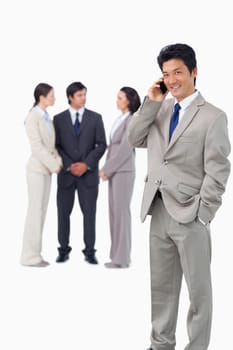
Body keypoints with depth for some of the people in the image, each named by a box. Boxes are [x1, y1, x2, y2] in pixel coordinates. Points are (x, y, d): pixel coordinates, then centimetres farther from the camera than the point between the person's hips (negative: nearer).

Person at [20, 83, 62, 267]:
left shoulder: (47, 117, 13)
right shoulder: (33, 117, -13)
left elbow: (51, 145, 11)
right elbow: (37, 147, -19)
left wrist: (58, 162, -5)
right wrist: (54, 165, -15)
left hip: (46, 169, 8)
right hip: (37, 168, -8)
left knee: (41, 212, 8)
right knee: (35, 212, -6)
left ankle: (35, 253, 12)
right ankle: (29, 255, -1)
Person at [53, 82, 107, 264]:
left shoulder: (96, 118, 4)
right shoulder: (59, 119, 4)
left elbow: (101, 145, -1)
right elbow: (56, 147, 0)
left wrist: (86, 164, -12)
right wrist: (69, 166, -12)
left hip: (89, 173, 0)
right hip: (66, 173, 0)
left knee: (89, 213, -1)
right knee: (63, 212, 3)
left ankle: (89, 252, 6)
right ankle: (64, 250, 14)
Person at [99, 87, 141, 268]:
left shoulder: (132, 121, -14)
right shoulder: (120, 120, 14)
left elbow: (125, 150, -18)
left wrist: (106, 170, -14)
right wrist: (106, 169, 9)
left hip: (123, 171, -9)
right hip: (114, 171, 9)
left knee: (121, 212, -6)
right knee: (115, 212, 9)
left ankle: (122, 258, -1)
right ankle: (118, 255, 14)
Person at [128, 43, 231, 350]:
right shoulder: (160, 110, 11)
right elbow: (134, 139, 6)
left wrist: (201, 215, -15)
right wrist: (151, 103, -1)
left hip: (189, 215, -6)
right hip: (159, 211, 6)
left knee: (199, 289, 6)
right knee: (161, 285, 16)